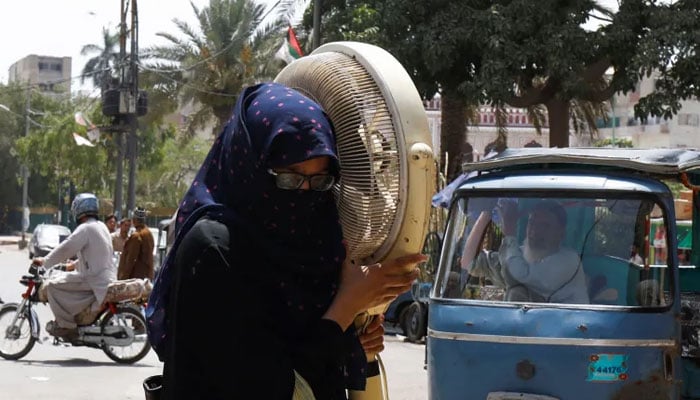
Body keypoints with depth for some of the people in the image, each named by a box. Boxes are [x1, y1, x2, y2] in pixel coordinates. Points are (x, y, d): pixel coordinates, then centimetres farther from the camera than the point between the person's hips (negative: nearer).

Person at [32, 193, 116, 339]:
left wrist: (44, 261, -6)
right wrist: (75, 264, 30)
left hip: (94, 281, -10)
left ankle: (65, 324, -8)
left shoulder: (85, 229, -12)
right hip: (108, 277, 10)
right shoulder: (102, 227, 16)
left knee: (53, 284, -9)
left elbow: (65, 249, -15)